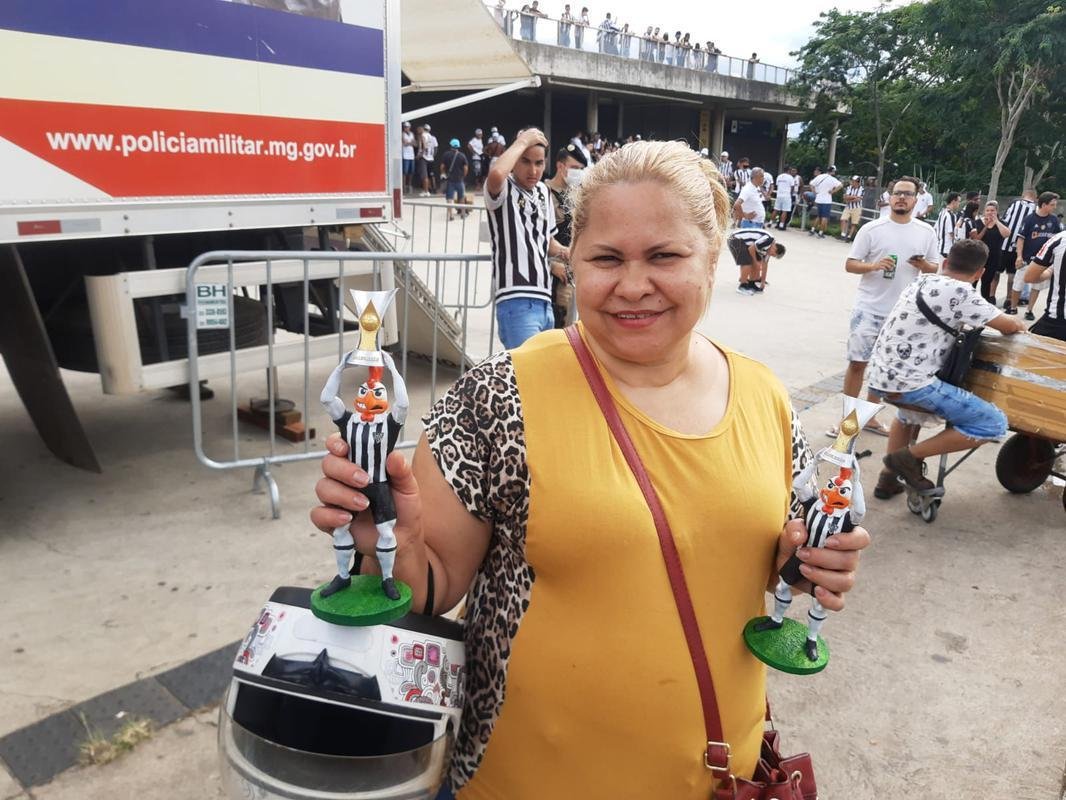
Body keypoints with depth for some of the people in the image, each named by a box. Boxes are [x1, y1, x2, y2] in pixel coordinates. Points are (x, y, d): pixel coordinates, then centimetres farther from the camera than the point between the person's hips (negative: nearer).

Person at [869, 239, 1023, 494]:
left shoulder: (921, 282, 15)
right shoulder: (961, 293, -9)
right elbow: (1008, 326, 2)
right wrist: (1018, 325, 24)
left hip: (880, 377, 9)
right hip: (909, 383, -9)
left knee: (910, 410, 41)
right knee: (994, 424, -4)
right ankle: (909, 457, -2)